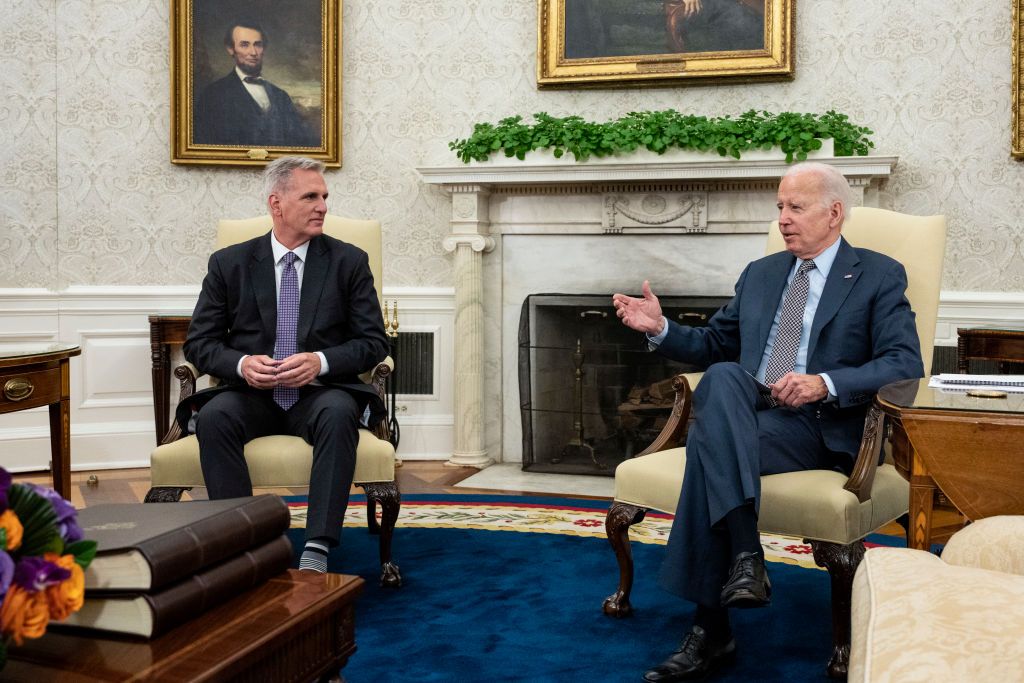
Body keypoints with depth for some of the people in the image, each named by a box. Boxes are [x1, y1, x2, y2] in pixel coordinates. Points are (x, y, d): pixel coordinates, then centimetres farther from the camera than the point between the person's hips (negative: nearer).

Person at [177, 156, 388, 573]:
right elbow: (199, 342, 7)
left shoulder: (349, 261, 7)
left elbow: (374, 342, 3)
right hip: (251, 395, 1)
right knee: (214, 416, -31)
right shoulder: (229, 263, 8)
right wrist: (241, 363, -15)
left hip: (320, 394, -1)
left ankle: (317, 548, -36)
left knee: (339, 413, -35)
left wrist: (320, 362, -16)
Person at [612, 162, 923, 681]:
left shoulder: (879, 277, 6)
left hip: (819, 425, -4)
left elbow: (906, 363, -5)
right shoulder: (760, 273, 23)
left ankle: (711, 628, -27)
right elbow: (712, 346, 23)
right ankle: (745, 553, -36)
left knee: (708, 438, -31)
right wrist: (660, 328, 3)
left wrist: (825, 383, -20)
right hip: (745, 411, 5)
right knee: (721, 378, -32)